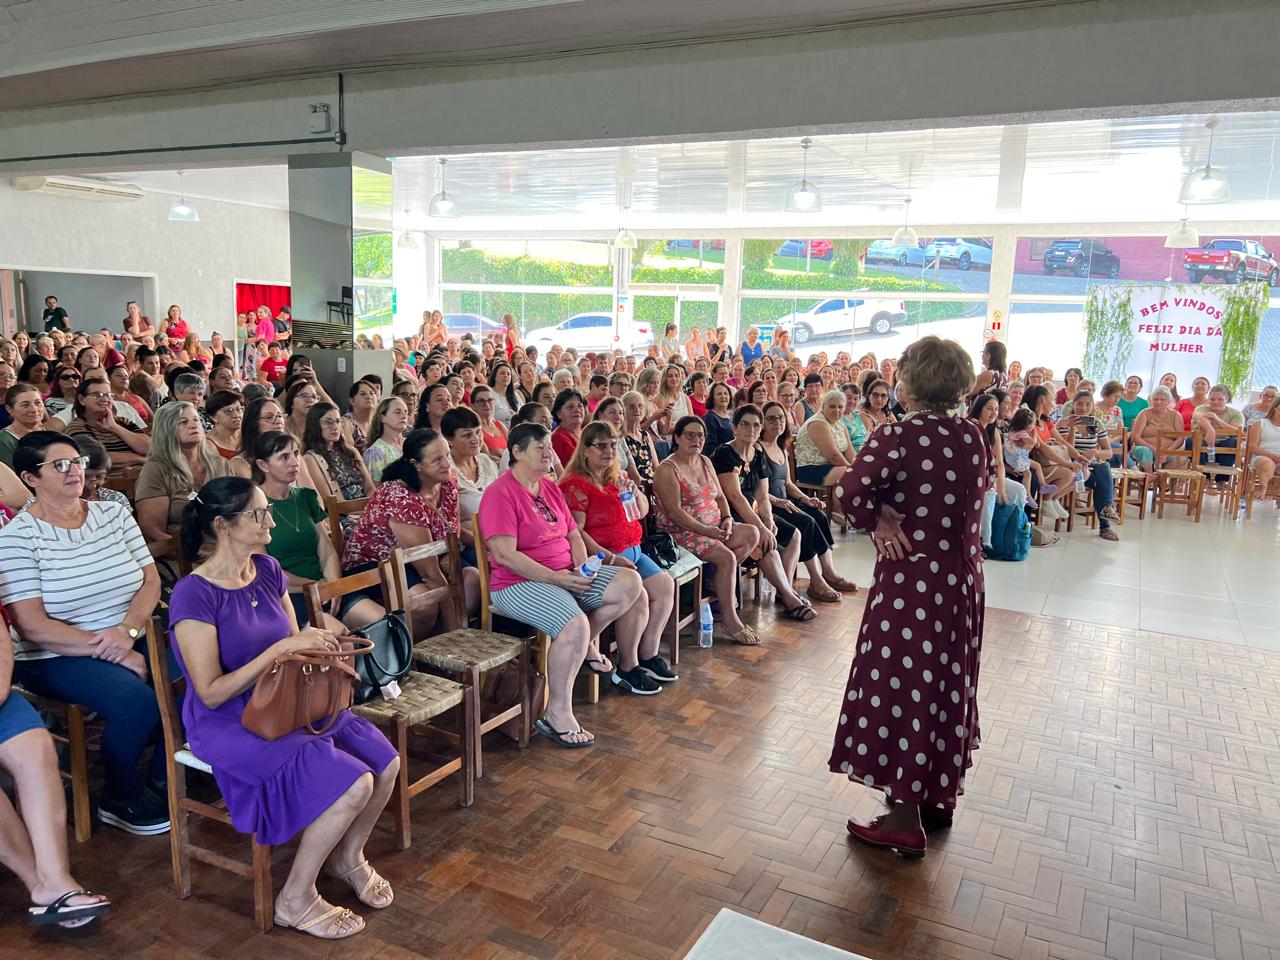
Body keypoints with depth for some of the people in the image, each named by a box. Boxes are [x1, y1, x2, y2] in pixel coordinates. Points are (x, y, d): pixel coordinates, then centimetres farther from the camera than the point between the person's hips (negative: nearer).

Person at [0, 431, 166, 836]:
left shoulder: (114, 513, 7)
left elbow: (151, 580, 3)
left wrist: (127, 630, -15)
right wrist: (104, 648, -20)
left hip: (132, 641, 5)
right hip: (55, 657, -4)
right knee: (136, 700, -30)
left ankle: (162, 779, 4)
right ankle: (120, 800, -1)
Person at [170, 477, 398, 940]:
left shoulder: (267, 570, 1)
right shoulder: (194, 595, -19)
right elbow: (211, 693, -21)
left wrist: (322, 653, -12)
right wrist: (280, 648, -27)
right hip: (229, 725, -7)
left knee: (385, 763, -7)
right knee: (352, 784, -21)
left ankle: (348, 857, 21)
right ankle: (295, 900, 2)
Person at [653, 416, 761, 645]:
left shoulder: (705, 462, 15)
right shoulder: (667, 470, -11)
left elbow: (719, 496, 18)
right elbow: (675, 512, -19)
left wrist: (727, 518, -3)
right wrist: (706, 530, -25)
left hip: (713, 527, 8)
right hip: (682, 532, -8)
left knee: (752, 534, -12)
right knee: (727, 557, -25)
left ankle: (720, 583, -3)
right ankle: (729, 618, -14)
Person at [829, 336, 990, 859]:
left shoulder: (897, 435, -17)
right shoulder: (973, 437, 4)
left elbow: (850, 489, -31)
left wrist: (876, 521, -12)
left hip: (911, 581, -7)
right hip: (962, 578, 7)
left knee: (902, 684, 3)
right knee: (947, 684, 19)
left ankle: (905, 819, 12)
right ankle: (939, 795, 36)